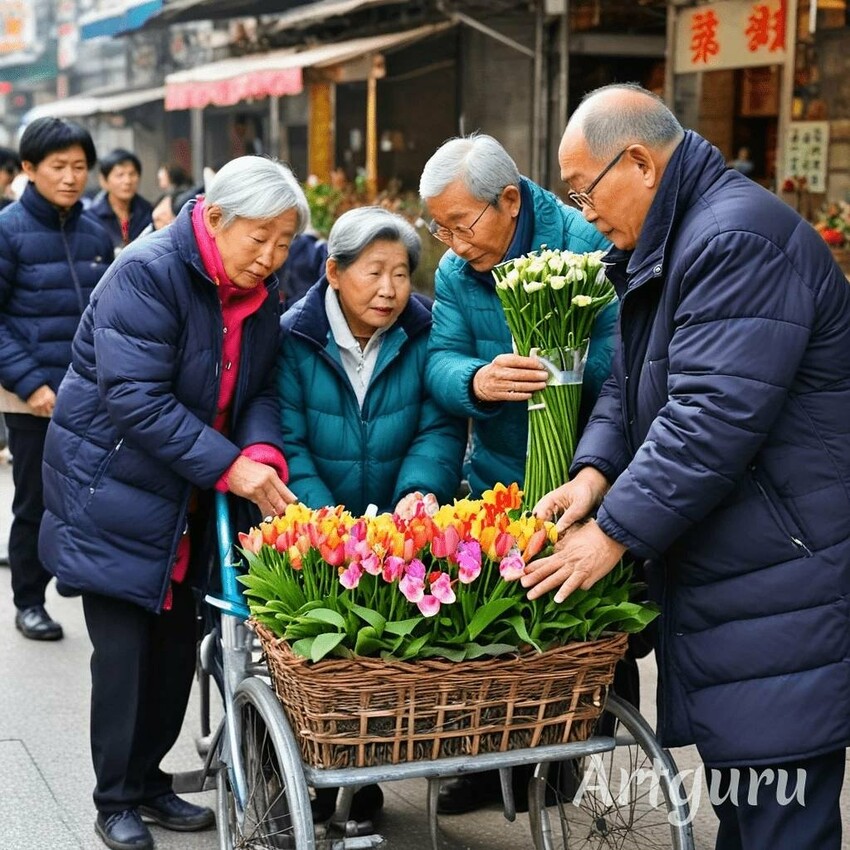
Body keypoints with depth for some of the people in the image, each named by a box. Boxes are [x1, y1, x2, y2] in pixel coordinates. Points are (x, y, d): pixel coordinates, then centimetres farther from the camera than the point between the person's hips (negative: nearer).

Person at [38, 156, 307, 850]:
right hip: (112, 490, -7)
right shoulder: (147, 274, -22)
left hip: (188, 502, 7)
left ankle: (149, 779, 27)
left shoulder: (261, 292, 1)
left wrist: (264, 452, -21)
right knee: (124, 647, -3)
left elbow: (261, 390, 1)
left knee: (178, 642, 11)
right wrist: (228, 466, -30)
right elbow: (134, 399, -28)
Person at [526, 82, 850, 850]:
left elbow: (715, 416, -25)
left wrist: (615, 530, -20)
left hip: (781, 586, -10)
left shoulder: (738, 239, -18)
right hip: (716, 577, 10)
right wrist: (595, 471, 0)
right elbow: (628, 386, 19)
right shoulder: (666, 245, 17)